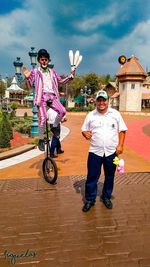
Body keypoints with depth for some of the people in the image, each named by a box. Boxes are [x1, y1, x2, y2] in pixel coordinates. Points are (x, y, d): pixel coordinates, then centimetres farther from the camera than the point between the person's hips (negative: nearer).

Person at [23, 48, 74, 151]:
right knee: (43, 118, -13)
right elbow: (30, 84, 4)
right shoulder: (35, 72, 11)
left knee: (62, 111, -20)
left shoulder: (52, 72, 22)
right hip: (42, 96, -3)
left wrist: (70, 76, 13)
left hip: (52, 96, 3)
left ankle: (54, 127, 6)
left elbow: (61, 81, 25)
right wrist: (27, 77, -15)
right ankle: (41, 140, 4)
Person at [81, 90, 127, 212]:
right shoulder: (90, 115, 2)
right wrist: (86, 134, -15)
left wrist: (120, 145, -7)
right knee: (92, 177, 6)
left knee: (109, 177, 14)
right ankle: (90, 199, 24)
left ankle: (106, 197, 35)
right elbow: (84, 130, 8)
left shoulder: (115, 114, 0)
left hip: (111, 152, 1)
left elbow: (122, 130, 3)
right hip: (95, 152, 0)